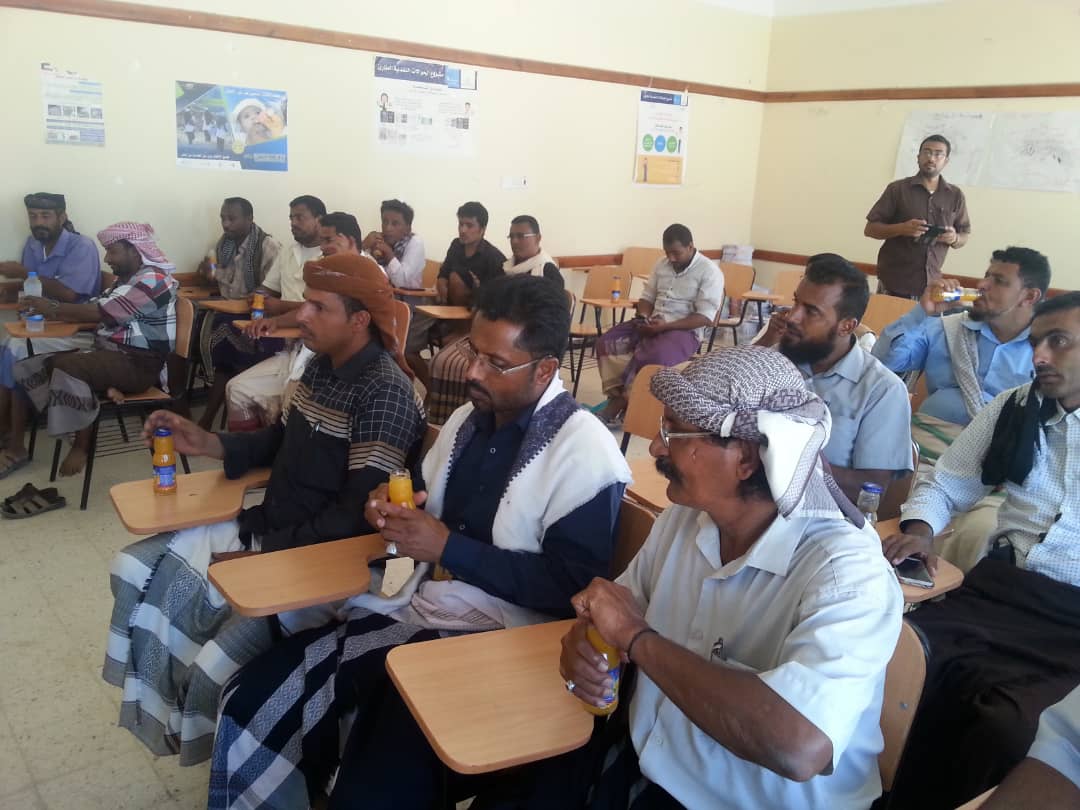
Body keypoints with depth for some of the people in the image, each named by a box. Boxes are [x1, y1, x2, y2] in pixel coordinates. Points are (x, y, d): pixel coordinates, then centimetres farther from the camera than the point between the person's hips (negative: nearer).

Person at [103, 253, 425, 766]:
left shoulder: (384, 393, -23)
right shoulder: (320, 365, 5)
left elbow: (359, 516, -25)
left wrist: (263, 554, -20)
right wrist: (208, 444, 4)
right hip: (265, 528, 10)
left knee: (216, 665, -22)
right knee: (135, 570, 7)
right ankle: (166, 720, 22)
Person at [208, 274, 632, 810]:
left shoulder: (584, 454, -15)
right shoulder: (470, 417, 9)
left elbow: (570, 588, -17)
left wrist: (449, 548, -18)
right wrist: (391, 511, -3)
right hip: (412, 606, 7)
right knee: (251, 701, -3)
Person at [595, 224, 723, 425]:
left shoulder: (709, 272, -9)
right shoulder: (662, 264, 11)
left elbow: (705, 317, -16)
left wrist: (666, 325, -23)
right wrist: (643, 317, -6)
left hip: (684, 330, -6)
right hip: (652, 325, 7)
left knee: (654, 358, -35)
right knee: (608, 342, -15)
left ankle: (619, 404, -18)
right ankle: (616, 397, -19)